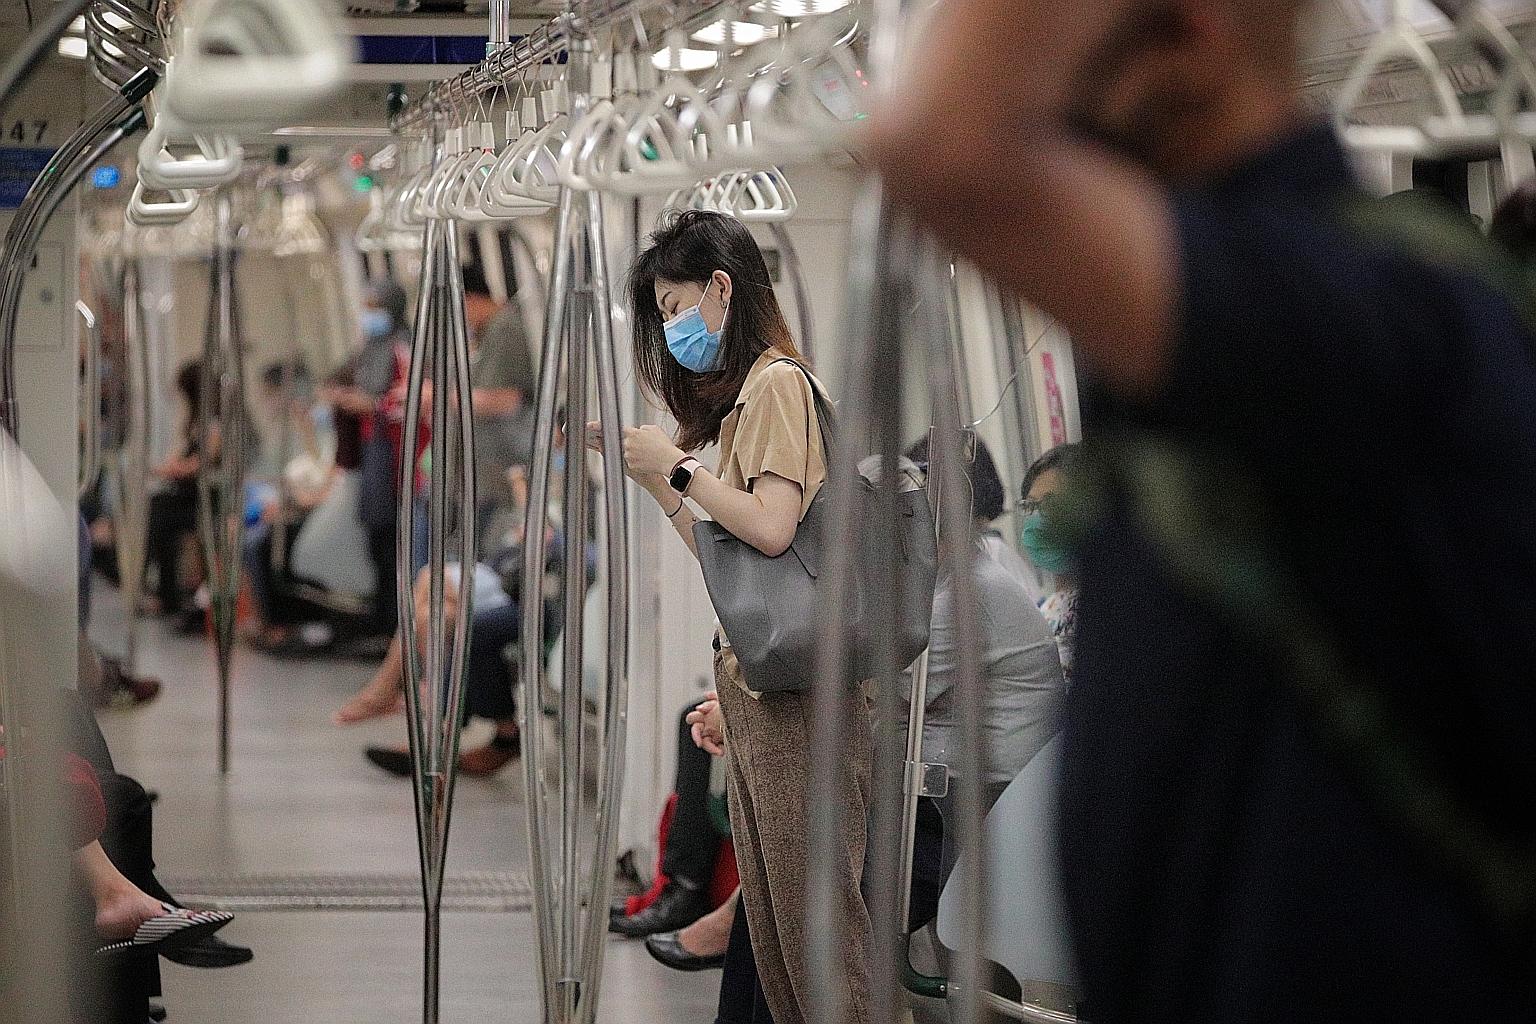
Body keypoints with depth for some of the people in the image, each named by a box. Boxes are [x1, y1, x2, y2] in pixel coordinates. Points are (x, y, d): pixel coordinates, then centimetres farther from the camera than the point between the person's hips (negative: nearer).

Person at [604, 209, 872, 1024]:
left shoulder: (776, 381, -8)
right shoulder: (744, 393, 20)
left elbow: (771, 529, -21)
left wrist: (677, 465, -10)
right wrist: (651, 477, 12)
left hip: (795, 690, -10)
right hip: (752, 684, 10)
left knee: (813, 913, -9)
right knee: (770, 919, 8)